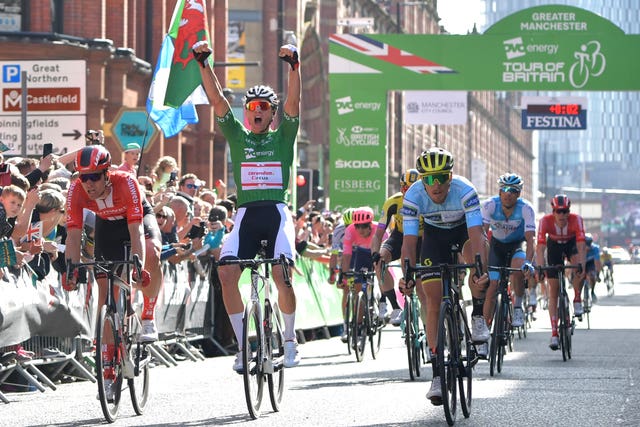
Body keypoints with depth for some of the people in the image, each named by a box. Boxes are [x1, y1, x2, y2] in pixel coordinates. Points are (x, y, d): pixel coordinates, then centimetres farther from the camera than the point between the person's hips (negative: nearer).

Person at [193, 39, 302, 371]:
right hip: (246, 215, 2)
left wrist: (293, 65, -18)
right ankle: (242, 344, -9)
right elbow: (217, 100, 5)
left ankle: (290, 339, 2)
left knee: (281, 272, -20)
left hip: (277, 212, -2)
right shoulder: (237, 136, 15)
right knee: (226, 271, -18)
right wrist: (203, 63, -6)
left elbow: (293, 101, -4)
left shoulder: (283, 137, 11)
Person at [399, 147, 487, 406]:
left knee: (476, 249, -37)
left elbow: (476, 234, -42)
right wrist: (408, 274, -47)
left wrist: (480, 269, -56)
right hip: (434, 233, 1)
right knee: (433, 299, -10)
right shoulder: (413, 196, -31)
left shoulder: (464, 191, -35)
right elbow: (409, 239, -32)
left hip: (464, 229, -1)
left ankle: (478, 317, -16)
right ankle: (437, 373, -6)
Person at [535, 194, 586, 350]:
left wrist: (581, 266, -57)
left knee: (579, 266, -36)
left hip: (572, 244, -1)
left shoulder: (576, 220, -34)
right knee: (553, 292, -4)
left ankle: (577, 299, -10)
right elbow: (540, 247, -39)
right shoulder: (545, 221, -33)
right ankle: (554, 333, 0)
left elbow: (581, 245, -43)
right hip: (554, 245, 1)